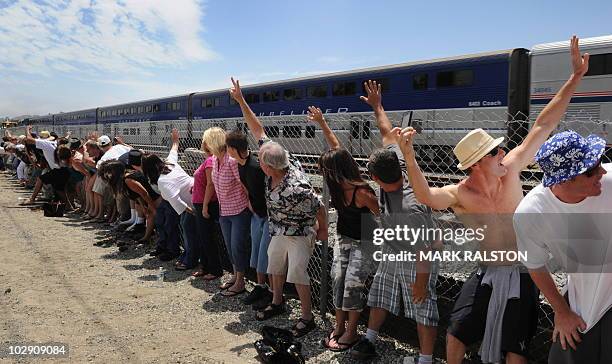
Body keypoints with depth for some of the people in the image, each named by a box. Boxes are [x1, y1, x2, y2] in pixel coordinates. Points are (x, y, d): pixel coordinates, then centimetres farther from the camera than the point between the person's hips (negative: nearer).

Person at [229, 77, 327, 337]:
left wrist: (323, 230, -8)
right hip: (280, 231, 8)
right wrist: (241, 101, -16)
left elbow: (319, 207, -25)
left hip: (300, 234, -8)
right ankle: (277, 303, 41)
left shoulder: (295, 189, -39)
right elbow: (258, 131, -14)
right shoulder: (278, 161, -19)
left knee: (297, 273, -5)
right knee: (275, 266, 20)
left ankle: (307, 318, 11)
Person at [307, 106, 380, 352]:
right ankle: (339, 326, 17)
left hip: (364, 241, -7)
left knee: (353, 283, -7)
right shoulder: (339, 184, -11)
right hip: (343, 237, 7)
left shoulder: (362, 192, -31)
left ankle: (351, 332, 9)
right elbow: (336, 147, -1)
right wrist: (321, 122, 1)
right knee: (337, 279, 4)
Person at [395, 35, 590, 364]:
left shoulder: (510, 169, -15)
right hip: (487, 272, 0)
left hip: (521, 273, 1)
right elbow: (427, 196, -41)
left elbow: (544, 125, -12)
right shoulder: (460, 194, -20)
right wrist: (410, 159, -56)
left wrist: (576, 76, -12)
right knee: (456, 331, 9)